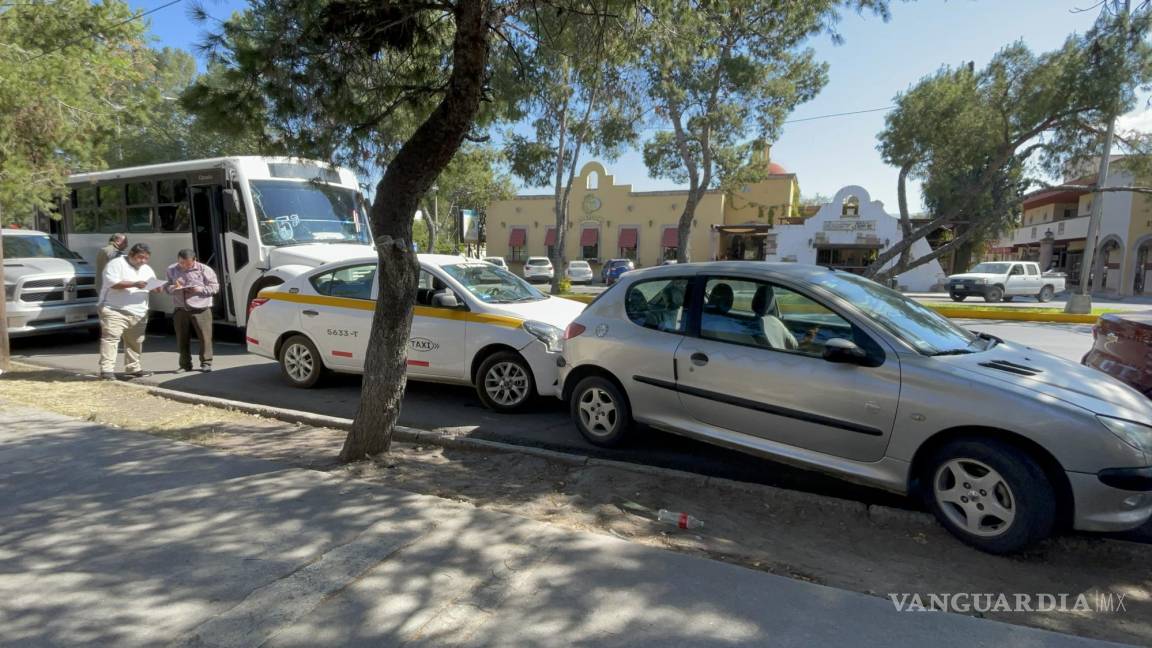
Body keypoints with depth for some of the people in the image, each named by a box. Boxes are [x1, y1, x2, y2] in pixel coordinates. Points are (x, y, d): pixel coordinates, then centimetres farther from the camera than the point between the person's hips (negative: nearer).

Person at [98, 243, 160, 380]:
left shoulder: (147, 269, 18)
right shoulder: (116, 264, -2)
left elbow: (154, 285, 20)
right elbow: (112, 283, -15)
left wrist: (157, 287, -4)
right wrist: (134, 284, -22)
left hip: (138, 313, 7)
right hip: (115, 310, -6)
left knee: (135, 342, 10)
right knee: (110, 338, -12)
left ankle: (133, 368, 19)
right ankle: (106, 369, -14)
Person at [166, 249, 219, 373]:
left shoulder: (204, 270, -2)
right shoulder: (172, 270, 11)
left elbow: (215, 287, -1)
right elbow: (168, 287, 17)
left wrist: (200, 289, -17)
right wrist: (174, 288, -7)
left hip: (201, 310, -4)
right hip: (180, 310, 4)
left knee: (205, 337, -3)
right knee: (182, 339, 8)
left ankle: (206, 363, 9)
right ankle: (185, 364, 19)